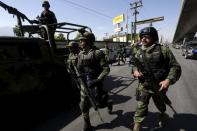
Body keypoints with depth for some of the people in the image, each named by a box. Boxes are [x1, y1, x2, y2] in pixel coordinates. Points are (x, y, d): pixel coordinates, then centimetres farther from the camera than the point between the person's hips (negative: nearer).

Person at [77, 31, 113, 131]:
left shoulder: (97, 53, -15)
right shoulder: (80, 54, 4)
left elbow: (106, 69, -16)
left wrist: (97, 80, -23)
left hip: (95, 83, -5)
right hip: (84, 83, 6)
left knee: (99, 103, 7)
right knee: (84, 105, 9)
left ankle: (108, 102, 43)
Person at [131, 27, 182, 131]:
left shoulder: (163, 50, -14)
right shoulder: (137, 51, -5)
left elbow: (175, 67, -8)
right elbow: (134, 64, 10)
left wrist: (169, 80, -22)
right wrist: (135, 70, -11)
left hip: (159, 85, 0)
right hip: (144, 85, 1)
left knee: (160, 104, 26)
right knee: (141, 106, -1)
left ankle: (163, 114, 60)